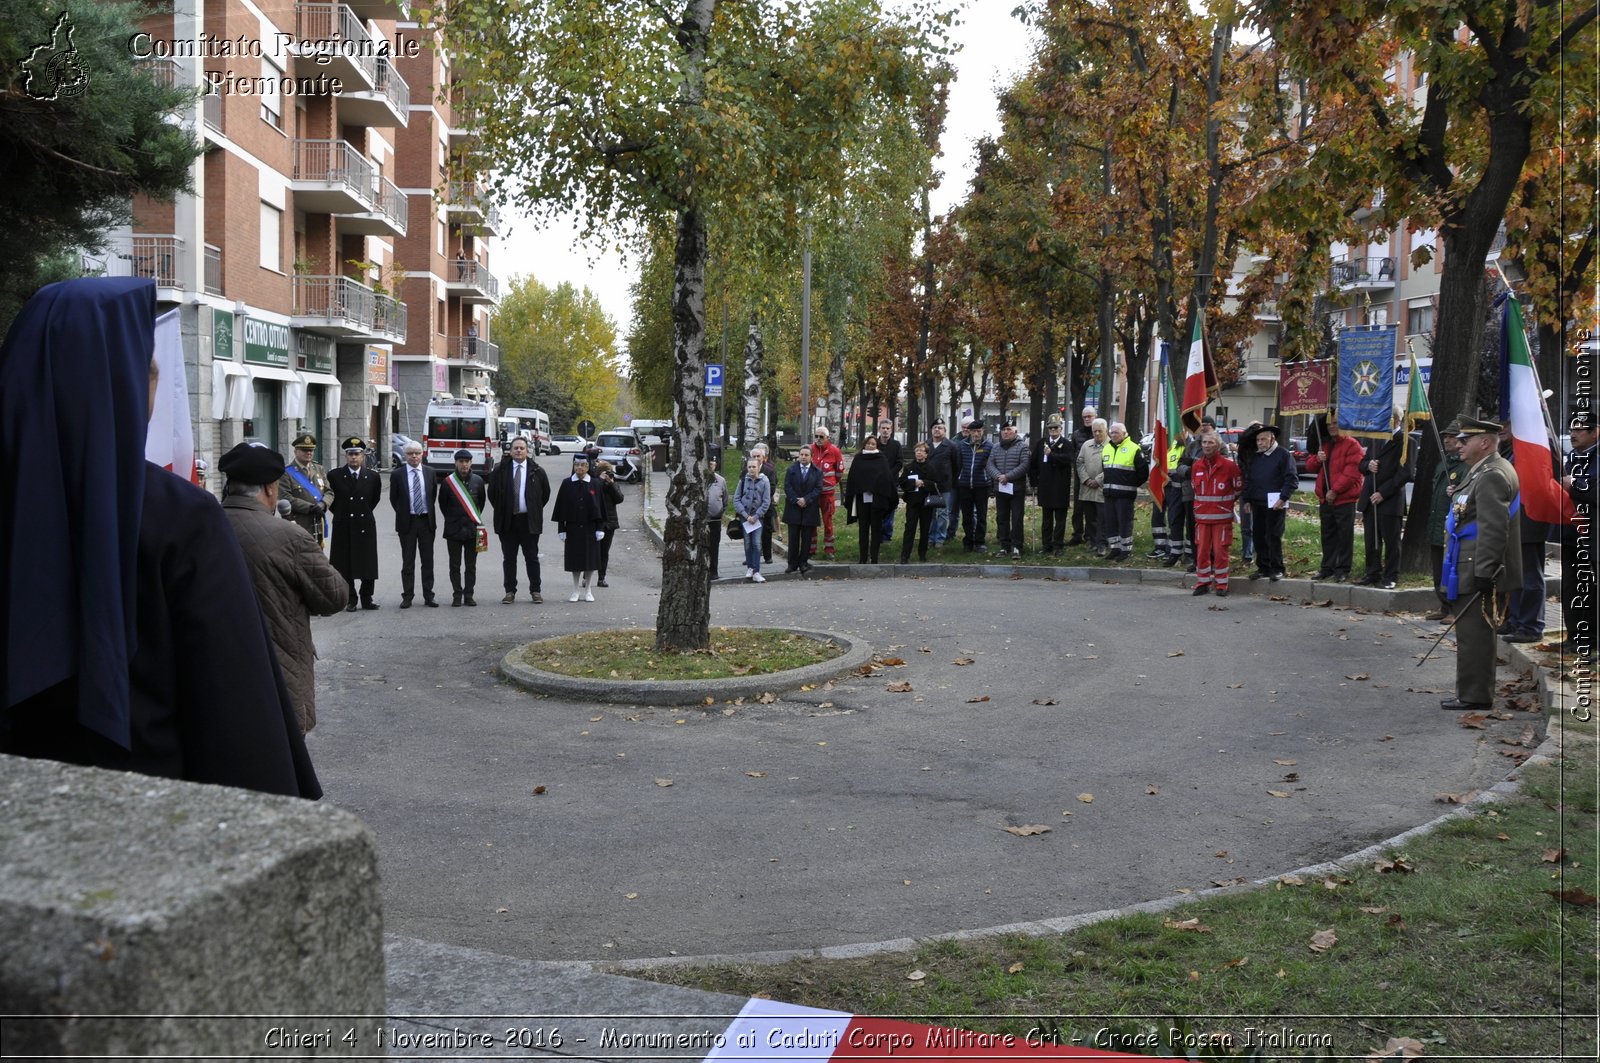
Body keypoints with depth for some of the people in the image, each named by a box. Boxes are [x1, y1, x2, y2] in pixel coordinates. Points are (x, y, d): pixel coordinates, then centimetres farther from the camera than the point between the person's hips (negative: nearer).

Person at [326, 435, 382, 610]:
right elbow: (329, 499, 9)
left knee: (368, 566, 4)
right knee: (345, 567, 2)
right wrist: (340, 513, 6)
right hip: (343, 528, -1)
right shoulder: (334, 476, -3)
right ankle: (350, 600, 11)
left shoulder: (372, 477, 3)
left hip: (366, 526, 2)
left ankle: (366, 598, 14)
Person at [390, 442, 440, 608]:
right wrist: (403, 514, 5)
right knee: (408, 562, 3)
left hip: (427, 521, 2)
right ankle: (407, 596, 8)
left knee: (428, 561, 6)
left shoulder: (430, 473, 4)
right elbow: (393, 499, 6)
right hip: (407, 522, -2)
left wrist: (430, 514, 9)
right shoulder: (397, 474, -2)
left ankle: (428, 596, 12)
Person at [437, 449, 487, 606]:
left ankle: (468, 595, 12)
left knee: (471, 566, 5)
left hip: (472, 529, 1)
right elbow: (442, 504, 7)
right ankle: (457, 595, 10)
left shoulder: (478, 481, 2)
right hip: (453, 530, -1)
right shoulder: (448, 482, -3)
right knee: (455, 565, 4)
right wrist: (451, 520, 11)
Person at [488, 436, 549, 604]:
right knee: (509, 558, 4)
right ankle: (510, 592, 9)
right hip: (507, 521, 1)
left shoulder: (537, 471, 2)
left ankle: (535, 591, 10)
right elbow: (492, 493, 13)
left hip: (529, 520, -1)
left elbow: (546, 492, 12)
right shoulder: (500, 470, 3)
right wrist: (501, 510, 10)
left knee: (532, 557, 4)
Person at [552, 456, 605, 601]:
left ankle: (587, 590, 16)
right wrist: (561, 529, -2)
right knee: (575, 559, 6)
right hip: (572, 528, 0)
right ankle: (576, 590, 16)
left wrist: (600, 528, -3)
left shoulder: (595, 484, 0)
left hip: (589, 527, 0)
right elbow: (561, 507, 2)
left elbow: (600, 507, 2)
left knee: (590, 559, 4)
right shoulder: (567, 484, 1)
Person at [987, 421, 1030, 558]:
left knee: (1017, 518, -3)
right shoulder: (996, 447, 12)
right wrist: (998, 476, -15)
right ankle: (1004, 546, 16)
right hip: (1000, 489, 5)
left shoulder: (1022, 447, -2)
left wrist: (1008, 476, -19)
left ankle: (1016, 547, 2)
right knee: (1001, 518, 8)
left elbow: (1024, 465, -13)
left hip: (1017, 489, -5)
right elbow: (990, 464, 4)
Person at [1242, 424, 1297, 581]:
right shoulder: (1256, 457, 17)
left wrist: (1283, 498, -16)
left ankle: (1277, 569, 4)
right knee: (1259, 537, 7)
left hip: (1275, 505, -6)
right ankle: (1263, 568, 16)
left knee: (1273, 537, -5)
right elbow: (1248, 479, 21)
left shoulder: (1283, 455, -4)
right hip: (1257, 504, 7)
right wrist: (1247, 499, 14)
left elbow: (1292, 479, -9)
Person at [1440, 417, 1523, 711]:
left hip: (1476, 573, -11)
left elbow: (1494, 528, -23)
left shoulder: (1492, 476, -17)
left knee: (1474, 634, -5)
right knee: (1473, 633, 16)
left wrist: (1483, 573, -24)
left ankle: (1474, 698, 1)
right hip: (1472, 571, 11)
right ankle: (1473, 694, 25)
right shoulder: (1483, 472, 17)